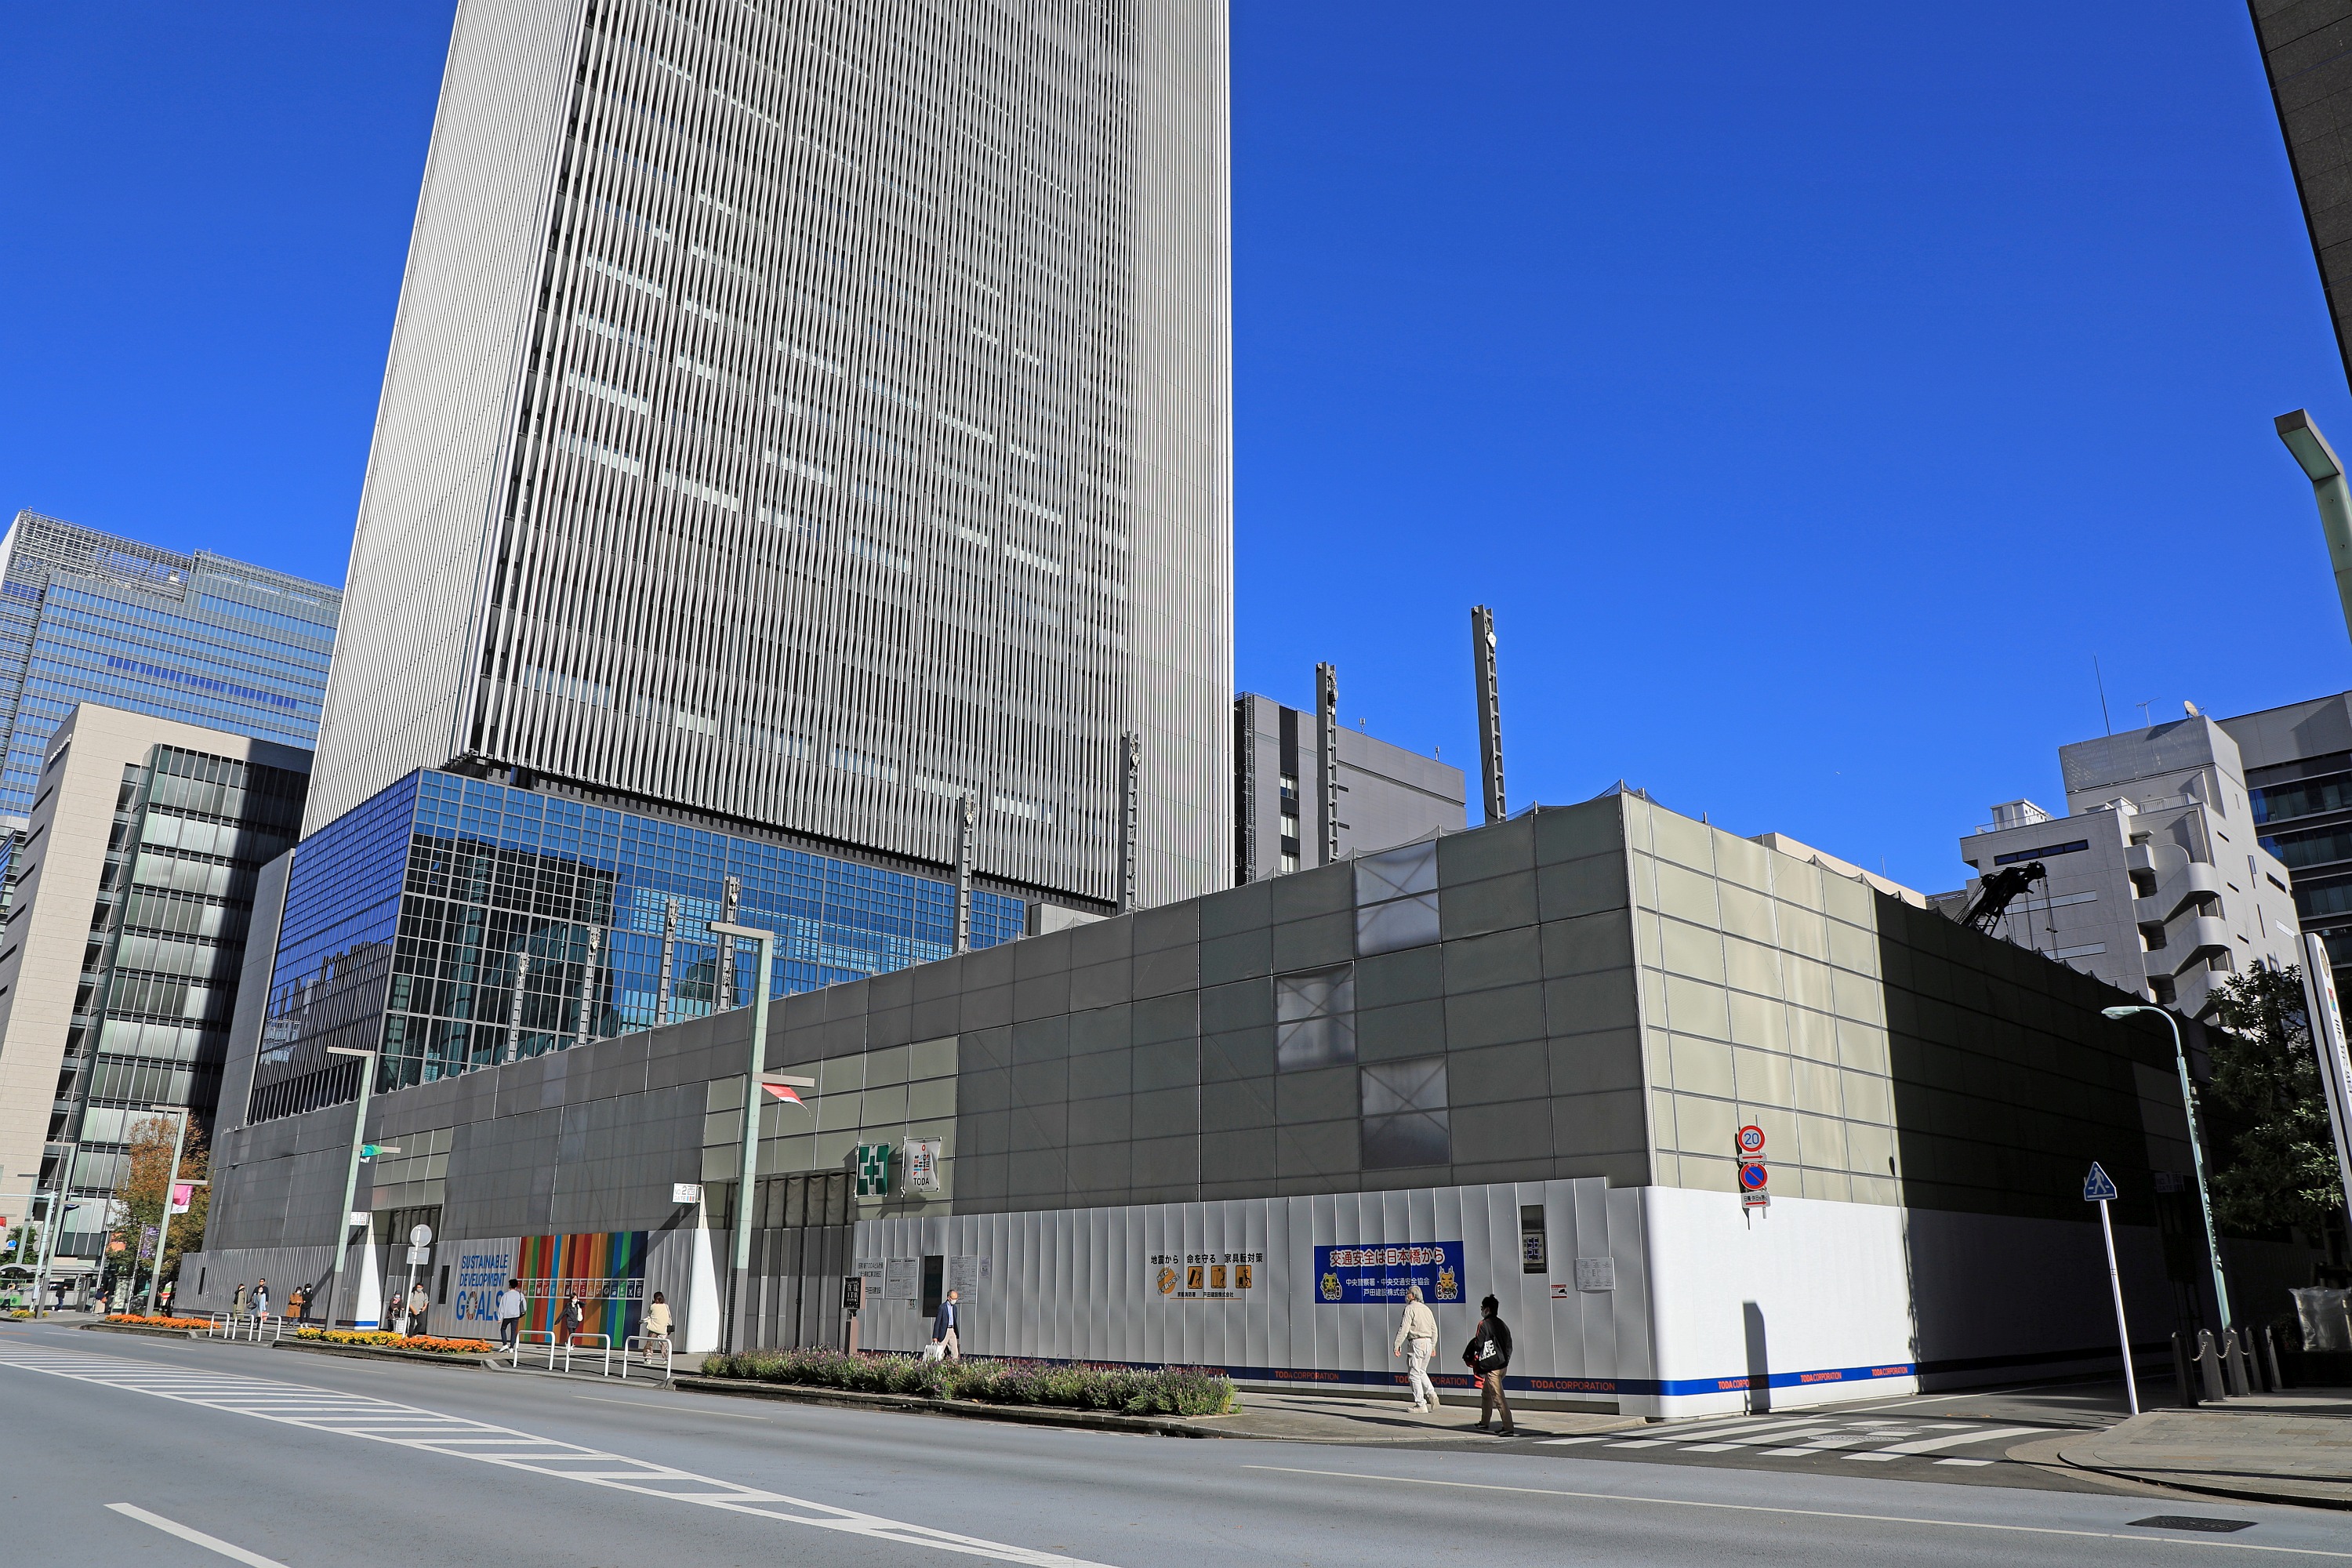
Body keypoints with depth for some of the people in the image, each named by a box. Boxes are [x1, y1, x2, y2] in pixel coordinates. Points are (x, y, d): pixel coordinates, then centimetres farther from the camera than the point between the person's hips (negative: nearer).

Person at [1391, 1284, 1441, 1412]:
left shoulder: (1410, 1309, -8)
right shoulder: (1426, 1309, 16)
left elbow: (1404, 1328, -16)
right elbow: (1434, 1329, 20)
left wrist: (1397, 1345, -15)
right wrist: (1433, 1346, 28)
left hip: (1416, 1343, -8)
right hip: (1428, 1343, 8)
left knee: (1414, 1375, -1)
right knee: (1421, 1372, 21)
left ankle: (1420, 1404, -2)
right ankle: (1431, 1394, 2)